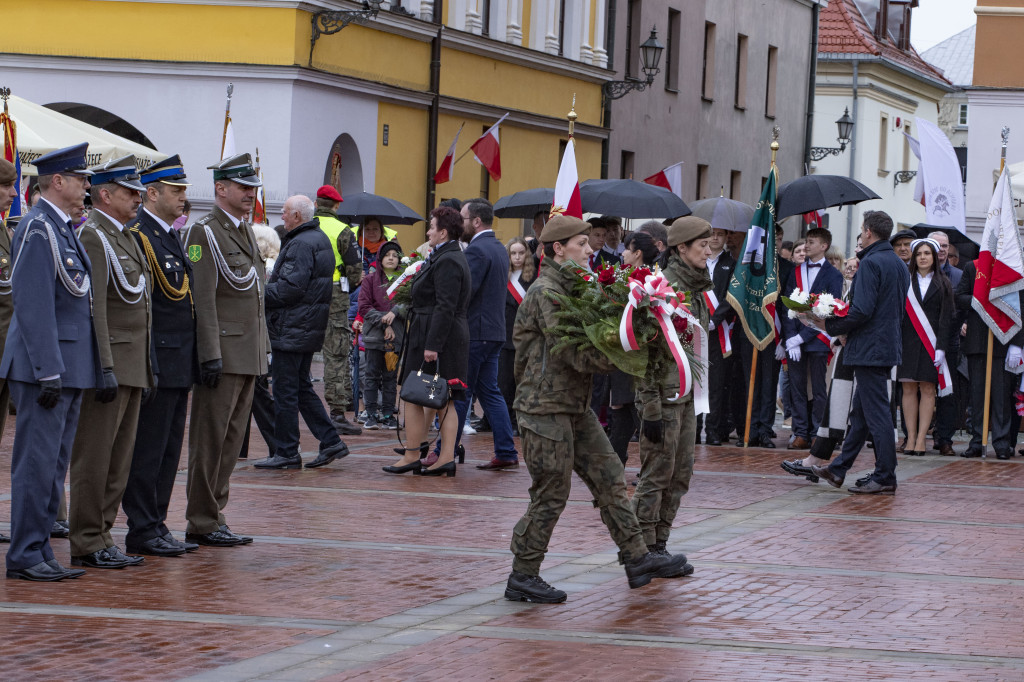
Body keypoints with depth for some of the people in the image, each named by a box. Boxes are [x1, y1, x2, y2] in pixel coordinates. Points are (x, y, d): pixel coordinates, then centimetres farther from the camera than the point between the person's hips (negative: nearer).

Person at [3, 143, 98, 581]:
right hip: (45, 367, -10)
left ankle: (40, 553, 16)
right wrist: (48, 372, -22)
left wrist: (66, 371, 18)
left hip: (70, 370, 10)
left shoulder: (64, 229, 16)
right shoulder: (37, 229, -14)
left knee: (53, 465, 11)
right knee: (37, 464, -6)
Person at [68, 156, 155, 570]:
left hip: (132, 367, 10)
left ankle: (102, 538, 16)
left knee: (119, 460, 11)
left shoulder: (126, 238, 18)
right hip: (108, 365, -10)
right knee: (94, 458, -4)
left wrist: (147, 371, 21)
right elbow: (94, 309, -18)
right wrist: (106, 368, -22)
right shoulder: (92, 237, -12)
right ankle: (87, 545, -1)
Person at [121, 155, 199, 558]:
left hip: (180, 363, 10)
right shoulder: (136, 236, -13)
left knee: (169, 449, 12)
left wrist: (195, 357, 20)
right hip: (158, 360, -10)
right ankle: (143, 531, 0)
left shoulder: (171, 237, 17)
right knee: (148, 448, -4)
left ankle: (156, 525, 18)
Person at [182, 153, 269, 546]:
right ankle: (202, 523, -1)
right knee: (210, 439, -4)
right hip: (223, 351, -9)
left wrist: (264, 348, 20)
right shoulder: (205, 232, -10)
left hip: (248, 355, 9)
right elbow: (202, 298, -16)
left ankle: (214, 511, 16)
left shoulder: (246, 232, 18)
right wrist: (211, 354, -20)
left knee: (231, 440, 11)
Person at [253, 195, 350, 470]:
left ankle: (287, 453, 0)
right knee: (301, 387, 17)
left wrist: (261, 293, -13)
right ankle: (331, 442, 14)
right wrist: (270, 287, 12)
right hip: (311, 329, 10)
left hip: (291, 331, -10)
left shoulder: (301, 244, -17)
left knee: (285, 391, -4)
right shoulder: (320, 239, 16)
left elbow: (291, 288, -24)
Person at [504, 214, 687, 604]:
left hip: (575, 408, 10)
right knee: (550, 495, -3)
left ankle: (637, 560, 17)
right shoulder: (546, 293, -16)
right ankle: (522, 578, 7)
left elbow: (589, 342, 11)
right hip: (546, 408, -10)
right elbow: (576, 355, -22)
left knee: (609, 480, 11)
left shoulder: (572, 288, 15)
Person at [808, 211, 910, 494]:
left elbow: (862, 311, -23)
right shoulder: (899, 264, 13)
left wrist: (830, 325, -10)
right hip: (888, 344, 10)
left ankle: (885, 478, -2)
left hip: (869, 349, -10)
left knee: (876, 413, -5)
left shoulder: (870, 263, -16)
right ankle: (838, 469, 23)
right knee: (860, 411, 15)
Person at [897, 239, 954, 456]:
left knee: (928, 389, -3)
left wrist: (941, 347, -9)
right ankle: (910, 438, 0)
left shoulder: (943, 285, 6)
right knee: (909, 389, -2)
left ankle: (921, 439, -1)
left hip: (931, 342, -1)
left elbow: (946, 318, 1)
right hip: (908, 339, 1)